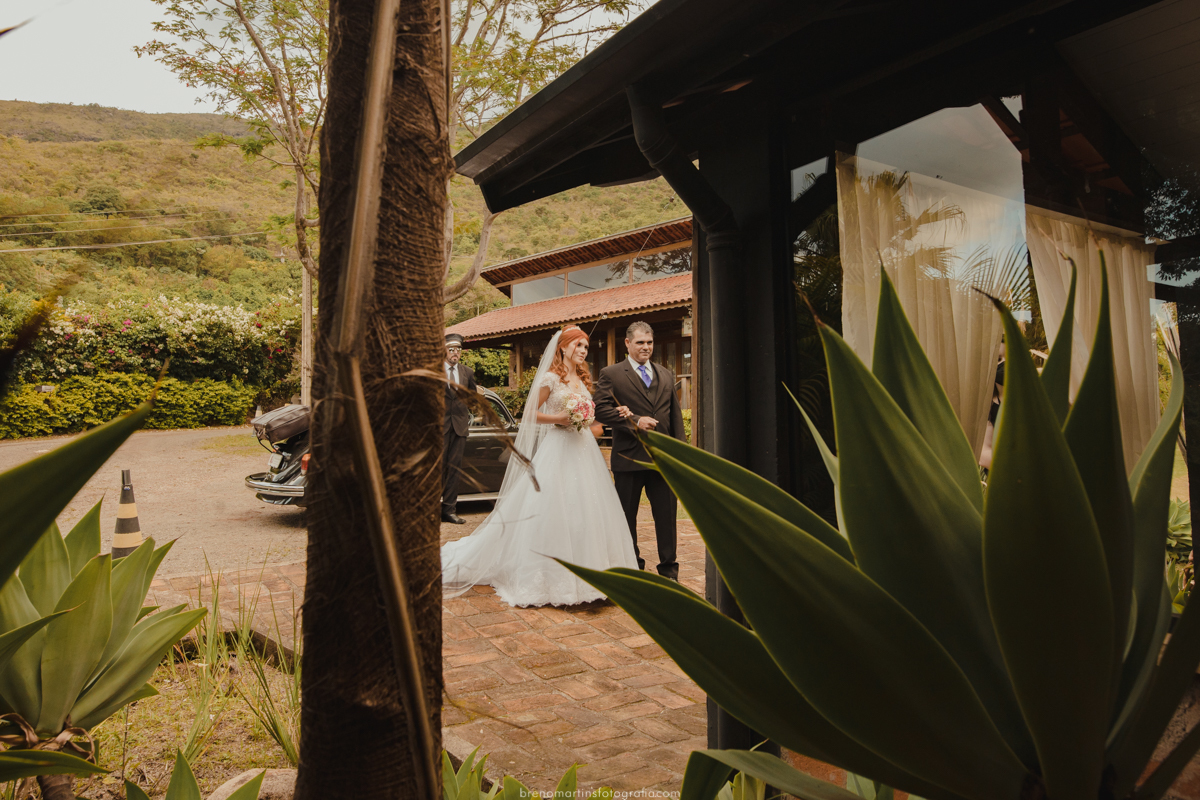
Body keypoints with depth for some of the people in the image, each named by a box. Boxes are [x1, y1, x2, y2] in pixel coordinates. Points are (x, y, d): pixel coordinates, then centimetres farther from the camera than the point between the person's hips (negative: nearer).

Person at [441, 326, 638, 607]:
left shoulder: (583, 380, 14)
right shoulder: (551, 378, -6)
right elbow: (530, 414, -8)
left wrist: (586, 419, 2)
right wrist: (559, 418, -16)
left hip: (584, 449, 7)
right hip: (558, 449, -7)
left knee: (585, 510, 7)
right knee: (552, 510, -4)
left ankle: (585, 571, 18)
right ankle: (550, 577, 6)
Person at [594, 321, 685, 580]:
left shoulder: (667, 374, 14)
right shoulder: (610, 374, 0)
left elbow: (676, 415, 14)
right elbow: (601, 410, -11)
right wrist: (635, 422, -18)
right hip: (629, 458, -3)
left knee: (667, 515, 7)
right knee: (627, 517, 10)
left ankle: (668, 569, 20)